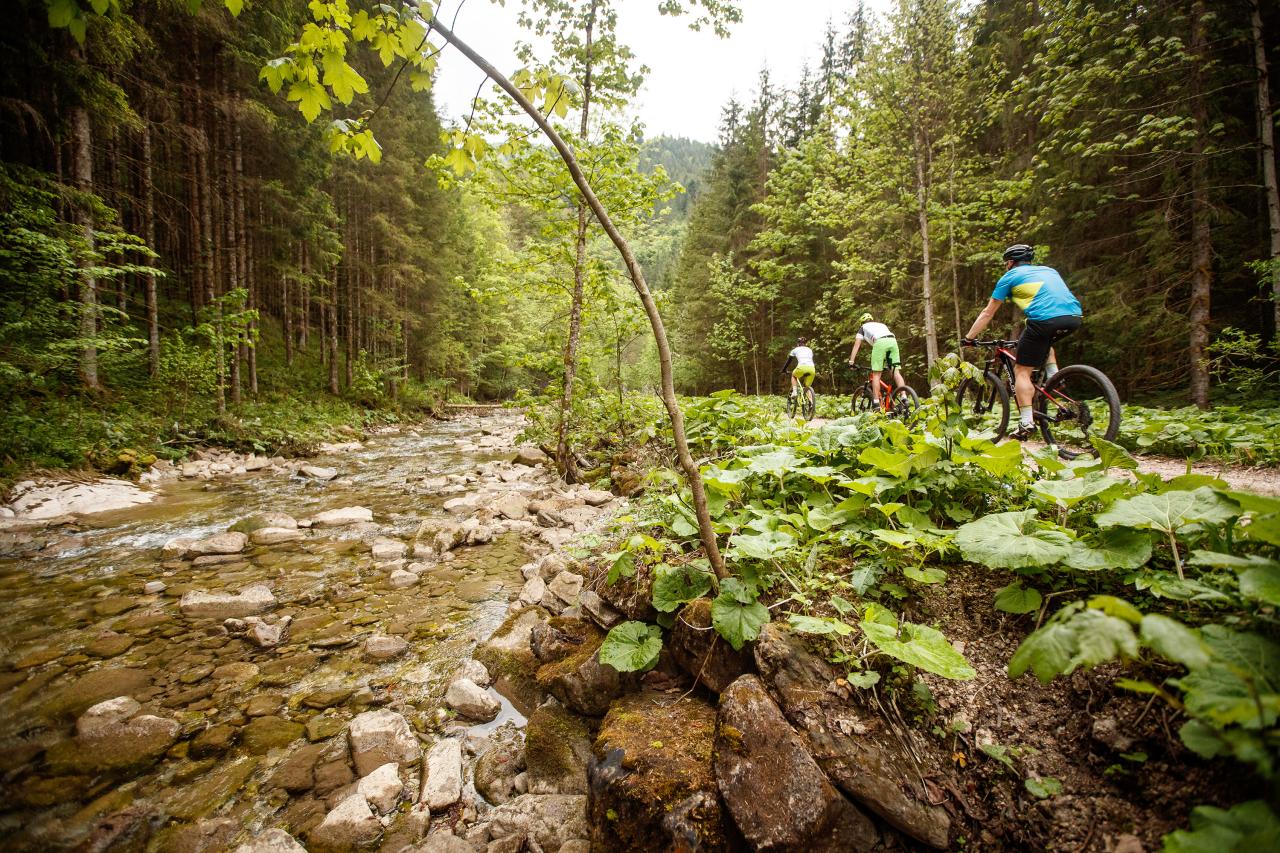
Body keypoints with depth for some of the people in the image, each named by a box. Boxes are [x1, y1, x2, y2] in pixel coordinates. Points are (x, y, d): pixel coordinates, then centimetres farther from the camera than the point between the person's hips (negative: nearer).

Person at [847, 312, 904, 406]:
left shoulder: (863, 328, 28)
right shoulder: (882, 324, 41)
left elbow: (857, 345, 19)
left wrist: (851, 362, 15)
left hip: (880, 342, -4)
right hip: (893, 341, 4)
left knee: (876, 374, 0)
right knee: (896, 372, 4)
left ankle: (876, 403, -5)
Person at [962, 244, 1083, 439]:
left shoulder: (1010, 276, 14)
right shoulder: (1049, 270, 30)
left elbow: (987, 313, 13)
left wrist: (968, 338, 21)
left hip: (1045, 320, -6)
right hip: (1075, 318, 6)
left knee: (1022, 371, 3)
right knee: (1044, 340, 39)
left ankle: (1026, 423, -7)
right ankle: (1054, 376, 21)